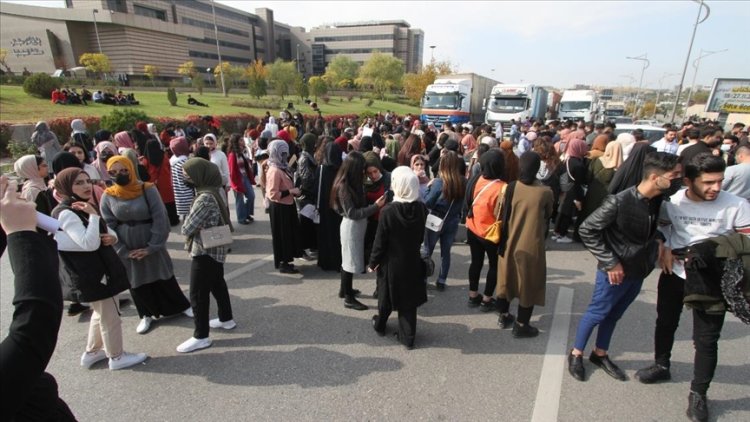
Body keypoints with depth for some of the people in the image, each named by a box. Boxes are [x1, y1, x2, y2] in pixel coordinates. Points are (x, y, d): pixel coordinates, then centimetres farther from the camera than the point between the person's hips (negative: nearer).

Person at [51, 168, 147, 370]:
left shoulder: (82, 207, 9)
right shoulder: (65, 213, -21)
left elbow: (107, 231, 16)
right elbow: (89, 244, -32)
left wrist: (112, 236, -6)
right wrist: (93, 215, -29)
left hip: (100, 270, 10)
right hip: (91, 275, -10)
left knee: (101, 313, 24)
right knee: (110, 317, 5)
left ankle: (92, 352, 41)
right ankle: (117, 357, 22)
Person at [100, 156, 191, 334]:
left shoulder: (148, 190, -13)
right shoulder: (108, 196, -6)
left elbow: (160, 219, -15)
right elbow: (108, 227, -4)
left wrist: (151, 247, -16)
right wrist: (124, 251, -9)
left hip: (152, 246, -2)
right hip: (128, 250, 2)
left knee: (163, 277, 9)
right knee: (136, 282, 14)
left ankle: (183, 306, 28)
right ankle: (146, 315, 34)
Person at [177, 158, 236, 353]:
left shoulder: (205, 197, -27)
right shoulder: (217, 190, 1)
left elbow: (187, 228, -22)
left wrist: (185, 227, 0)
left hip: (204, 251, -9)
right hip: (216, 248, 9)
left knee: (198, 294, 3)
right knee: (218, 284, 23)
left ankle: (201, 336, 16)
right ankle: (226, 319, 39)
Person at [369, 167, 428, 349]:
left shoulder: (388, 211, -24)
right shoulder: (421, 208, -11)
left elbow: (380, 241, -15)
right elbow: (421, 236, 3)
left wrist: (373, 261, -2)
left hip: (391, 261, -2)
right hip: (412, 261, 3)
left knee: (386, 296, 19)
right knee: (409, 300, 14)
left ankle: (380, 325, 43)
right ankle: (408, 337, 24)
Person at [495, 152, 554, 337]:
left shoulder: (511, 188, -10)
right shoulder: (545, 192, -12)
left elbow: (501, 215, -4)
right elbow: (548, 216, 4)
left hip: (510, 242, 3)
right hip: (532, 245, -2)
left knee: (507, 277, 19)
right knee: (529, 283, 11)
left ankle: (504, 316, 35)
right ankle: (521, 325, 20)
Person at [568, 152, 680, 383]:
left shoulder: (661, 200, -5)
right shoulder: (619, 201, -25)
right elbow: (587, 230, -20)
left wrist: (659, 239, -5)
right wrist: (609, 262, -19)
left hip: (639, 271, 6)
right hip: (615, 271, -6)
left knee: (614, 314, 20)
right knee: (597, 313, 9)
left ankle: (600, 354, 39)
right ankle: (576, 354, 28)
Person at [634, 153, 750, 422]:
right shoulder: (672, 201, -9)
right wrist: (664, 249, -6)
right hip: (674, 273, 3)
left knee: (706, 339, 3)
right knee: (665, 323, 19)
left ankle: (698, 394, 20)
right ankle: (661, 366, 42)